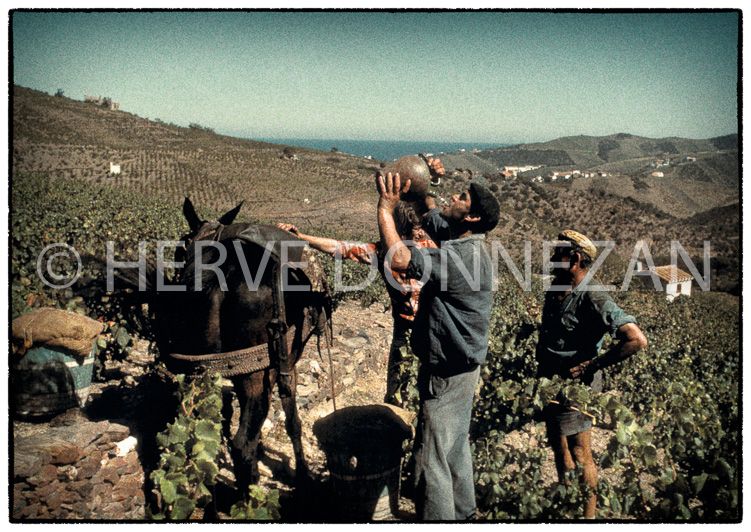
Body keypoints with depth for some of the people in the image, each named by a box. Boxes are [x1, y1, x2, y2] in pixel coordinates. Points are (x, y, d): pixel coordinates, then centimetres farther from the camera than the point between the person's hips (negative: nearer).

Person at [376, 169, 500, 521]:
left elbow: (401, 259, -34)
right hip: (459, 366, 10)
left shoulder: (463, 254, -26)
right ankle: (462, 513, 43)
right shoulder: (461, 241, 3)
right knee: (455, 447, 25)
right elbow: (430, 216, 20)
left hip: (448, 371, -10)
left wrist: (386, 208, -25)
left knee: (432, 457, 1)